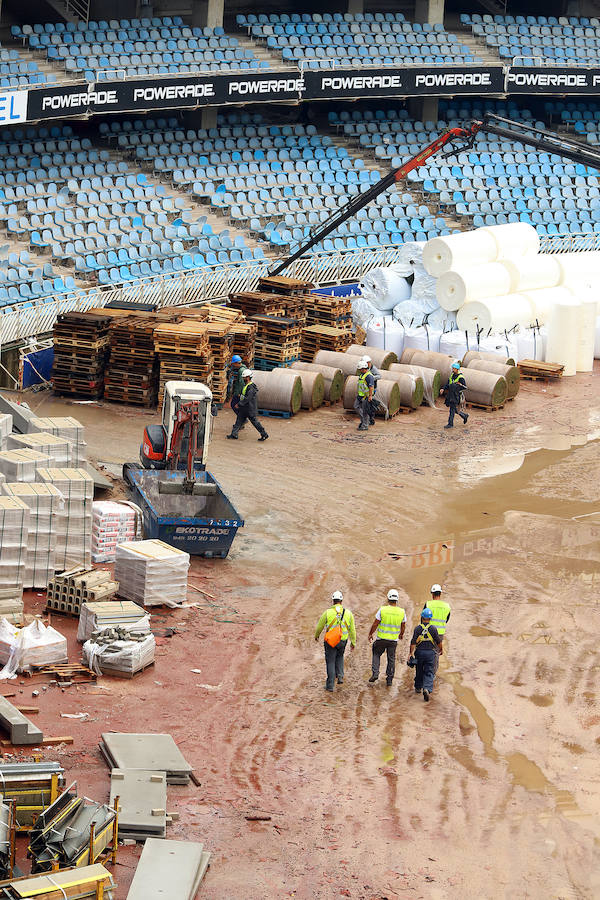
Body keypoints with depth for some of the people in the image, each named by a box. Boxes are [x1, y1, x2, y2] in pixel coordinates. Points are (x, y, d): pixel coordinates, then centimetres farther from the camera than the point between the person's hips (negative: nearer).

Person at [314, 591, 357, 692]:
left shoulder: (327, 613, -12)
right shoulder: (348, 613, -6)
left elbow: (320, 626, 1)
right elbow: (352, 629, 1)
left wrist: (316, 635, 21)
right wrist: (353, 642, 13)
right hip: (342, 641, 2)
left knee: (330, 662, 7)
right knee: (339, 657, 29)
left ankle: (330, 685, 8)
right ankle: (340, 676, 14)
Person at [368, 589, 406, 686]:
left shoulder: (382, 610, -15)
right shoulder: (401, 612, -7)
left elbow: (375, 624, -9)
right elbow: (403, 626, 8)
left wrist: (370, 634, 7)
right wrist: (401, 634, 28)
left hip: (381, 638, -2)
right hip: (394, 640, 2)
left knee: (376, 654, 20)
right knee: (391, 659, 15)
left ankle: (375, 673, 6)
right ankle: (389, 679, 19)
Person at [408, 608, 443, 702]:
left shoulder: (418, 628, -6)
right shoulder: (433, 628, -7)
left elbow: (413, 642, -8)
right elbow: (439, 641, -3)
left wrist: (411, 652, -2)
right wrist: (441, 649, 14)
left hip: (419, 652, 1)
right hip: (430, 652, -1)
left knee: (419, 671, 19)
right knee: (429, 673, -1)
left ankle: (418, 687, 31)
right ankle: (427, 689, -20)